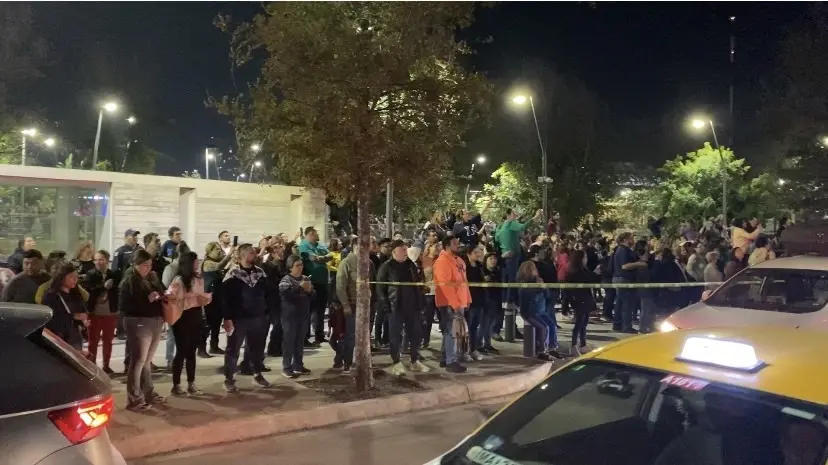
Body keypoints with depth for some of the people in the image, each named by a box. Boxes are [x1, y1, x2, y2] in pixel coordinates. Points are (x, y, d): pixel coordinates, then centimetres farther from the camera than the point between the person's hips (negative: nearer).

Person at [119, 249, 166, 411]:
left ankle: (148, 393, 27)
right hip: (139, 324, -7)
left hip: (155, 322, 7)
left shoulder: (152, 277, 11)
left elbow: (160, 292, 25)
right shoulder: (129, 281, -11)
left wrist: (162, 297, 2)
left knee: (147, 360, 17)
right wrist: (147, 299, -22)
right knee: (138, 360, -3)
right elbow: (123, 306, -18)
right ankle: (134, 399, 4)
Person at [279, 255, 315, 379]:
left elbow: (314, 295, 11)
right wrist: (300, 287, -24)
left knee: (300, 341, 13)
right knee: (289, 341, -2)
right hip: (290, 315, -5)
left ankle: (298, 365, 22)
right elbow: (285, 293, -23)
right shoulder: (286, 279, -6)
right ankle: (286, 368, 2)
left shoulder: (305, 279, 10)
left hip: (303, 315, 5)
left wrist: (310, 290, -10)